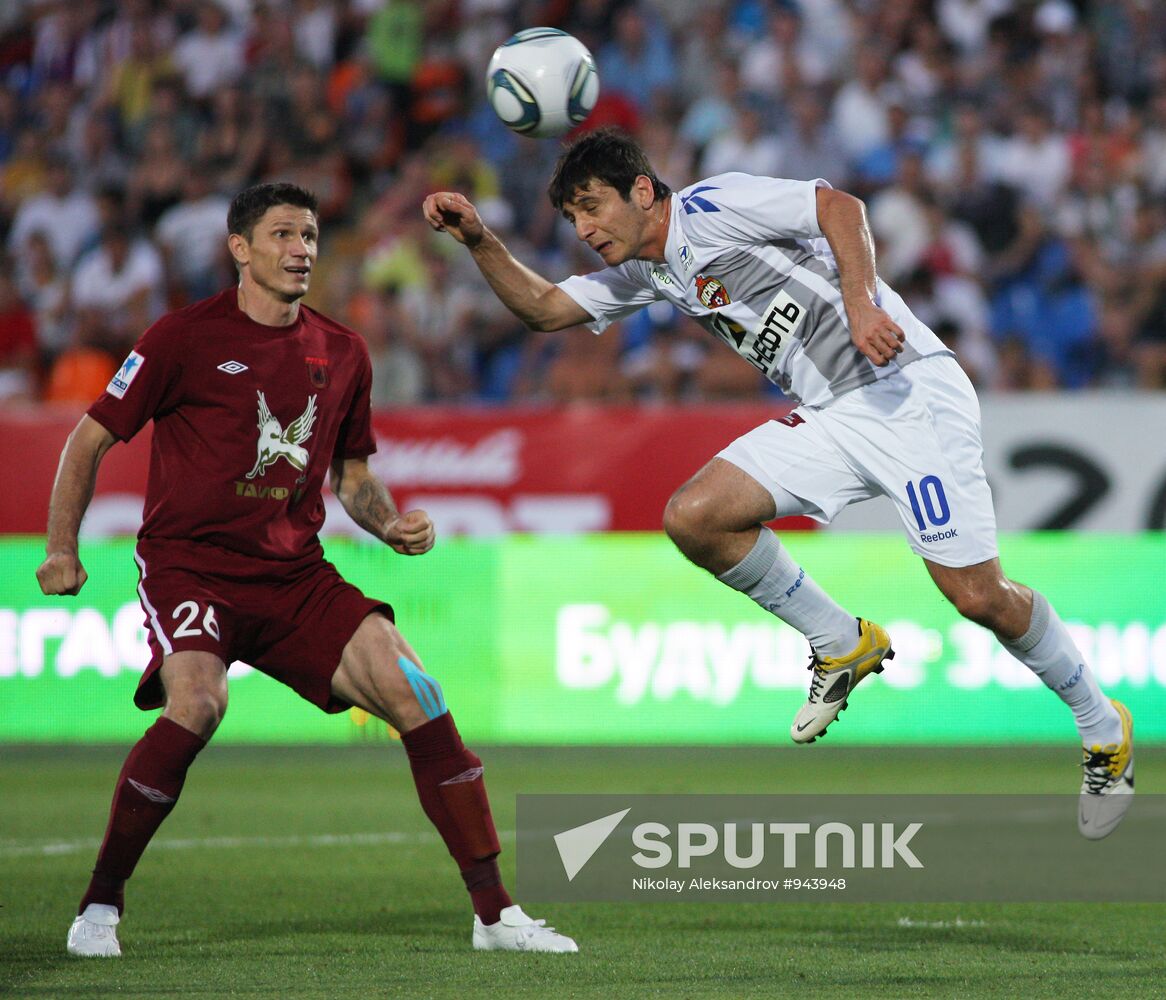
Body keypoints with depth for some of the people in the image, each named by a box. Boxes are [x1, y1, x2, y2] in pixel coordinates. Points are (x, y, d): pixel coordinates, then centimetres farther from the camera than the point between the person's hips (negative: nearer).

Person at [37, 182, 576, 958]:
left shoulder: (342, 354, 10)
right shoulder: (186, 338, -4)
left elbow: (352, 474, 23)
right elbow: (92, 437, 3)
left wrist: (391, 524, 3)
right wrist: (62, 548, -4)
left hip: (296, 574, 5)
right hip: (191, 565, -5)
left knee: (415, 693, -12)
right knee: (197, 703, -32)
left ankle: (495, 913, -5)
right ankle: (100, 906, -14)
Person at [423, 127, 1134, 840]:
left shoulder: (708, 207, -9)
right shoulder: (646, 273, 16)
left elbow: (840, 206, -18)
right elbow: (543, 307, 20)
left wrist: (861, 305, -30)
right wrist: (479, 240, 5)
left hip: (909, 388, -8)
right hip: (830, 419, 8)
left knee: (978, 596, -12)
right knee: (694, 518, -8)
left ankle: (1104, 729, 10)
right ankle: (843, 646, 8)